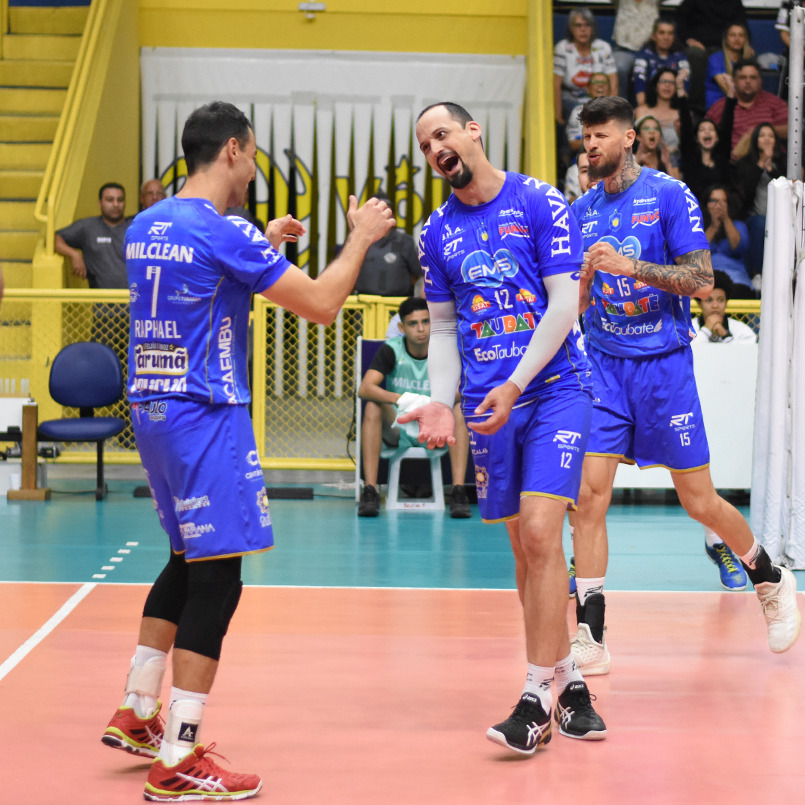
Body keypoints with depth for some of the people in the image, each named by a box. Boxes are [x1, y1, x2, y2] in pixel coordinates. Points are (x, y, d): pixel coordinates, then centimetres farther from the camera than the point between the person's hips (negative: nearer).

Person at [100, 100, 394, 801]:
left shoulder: (145, 226, 10)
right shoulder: (223, 231, -16)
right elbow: (321, 304, -14)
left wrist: (264, 248, 27)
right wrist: (361, 237, 1)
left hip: (152, 410, 9)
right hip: (205, 416, -9)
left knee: (189, 562, 23)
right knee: (216, 579, -6)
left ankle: (138, 715, 28)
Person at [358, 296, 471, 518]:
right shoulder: (391, 351, -6)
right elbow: (365, 389, -20)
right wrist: (400, 398, -38)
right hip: (396, 428, 0)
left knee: (459, 409, -28)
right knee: (373, 407, -28)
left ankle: (458, 491, -34)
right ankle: (370, 490, -31)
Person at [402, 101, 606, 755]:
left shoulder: (540, 202, -3)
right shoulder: (437, 233, 10)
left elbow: (564, 303, -7)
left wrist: (514, 385, -15)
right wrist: (441, 404, 0)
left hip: (555, 390, -4)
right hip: (488, 406, 4)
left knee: (540, 534, -15)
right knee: (525, 548, 7)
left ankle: (538, 697, -9)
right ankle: (567, 678, 20)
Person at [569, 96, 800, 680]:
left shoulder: (669, 194, -5)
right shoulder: (583, 210, 10)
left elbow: (700, 277, -11)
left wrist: (631, 266, -21)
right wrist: (588, 273, -5)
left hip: (664, 363, -4)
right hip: (604, 364, 4)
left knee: (700, 502, 3)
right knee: (589, 496, -8)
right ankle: (590, 638, -3)